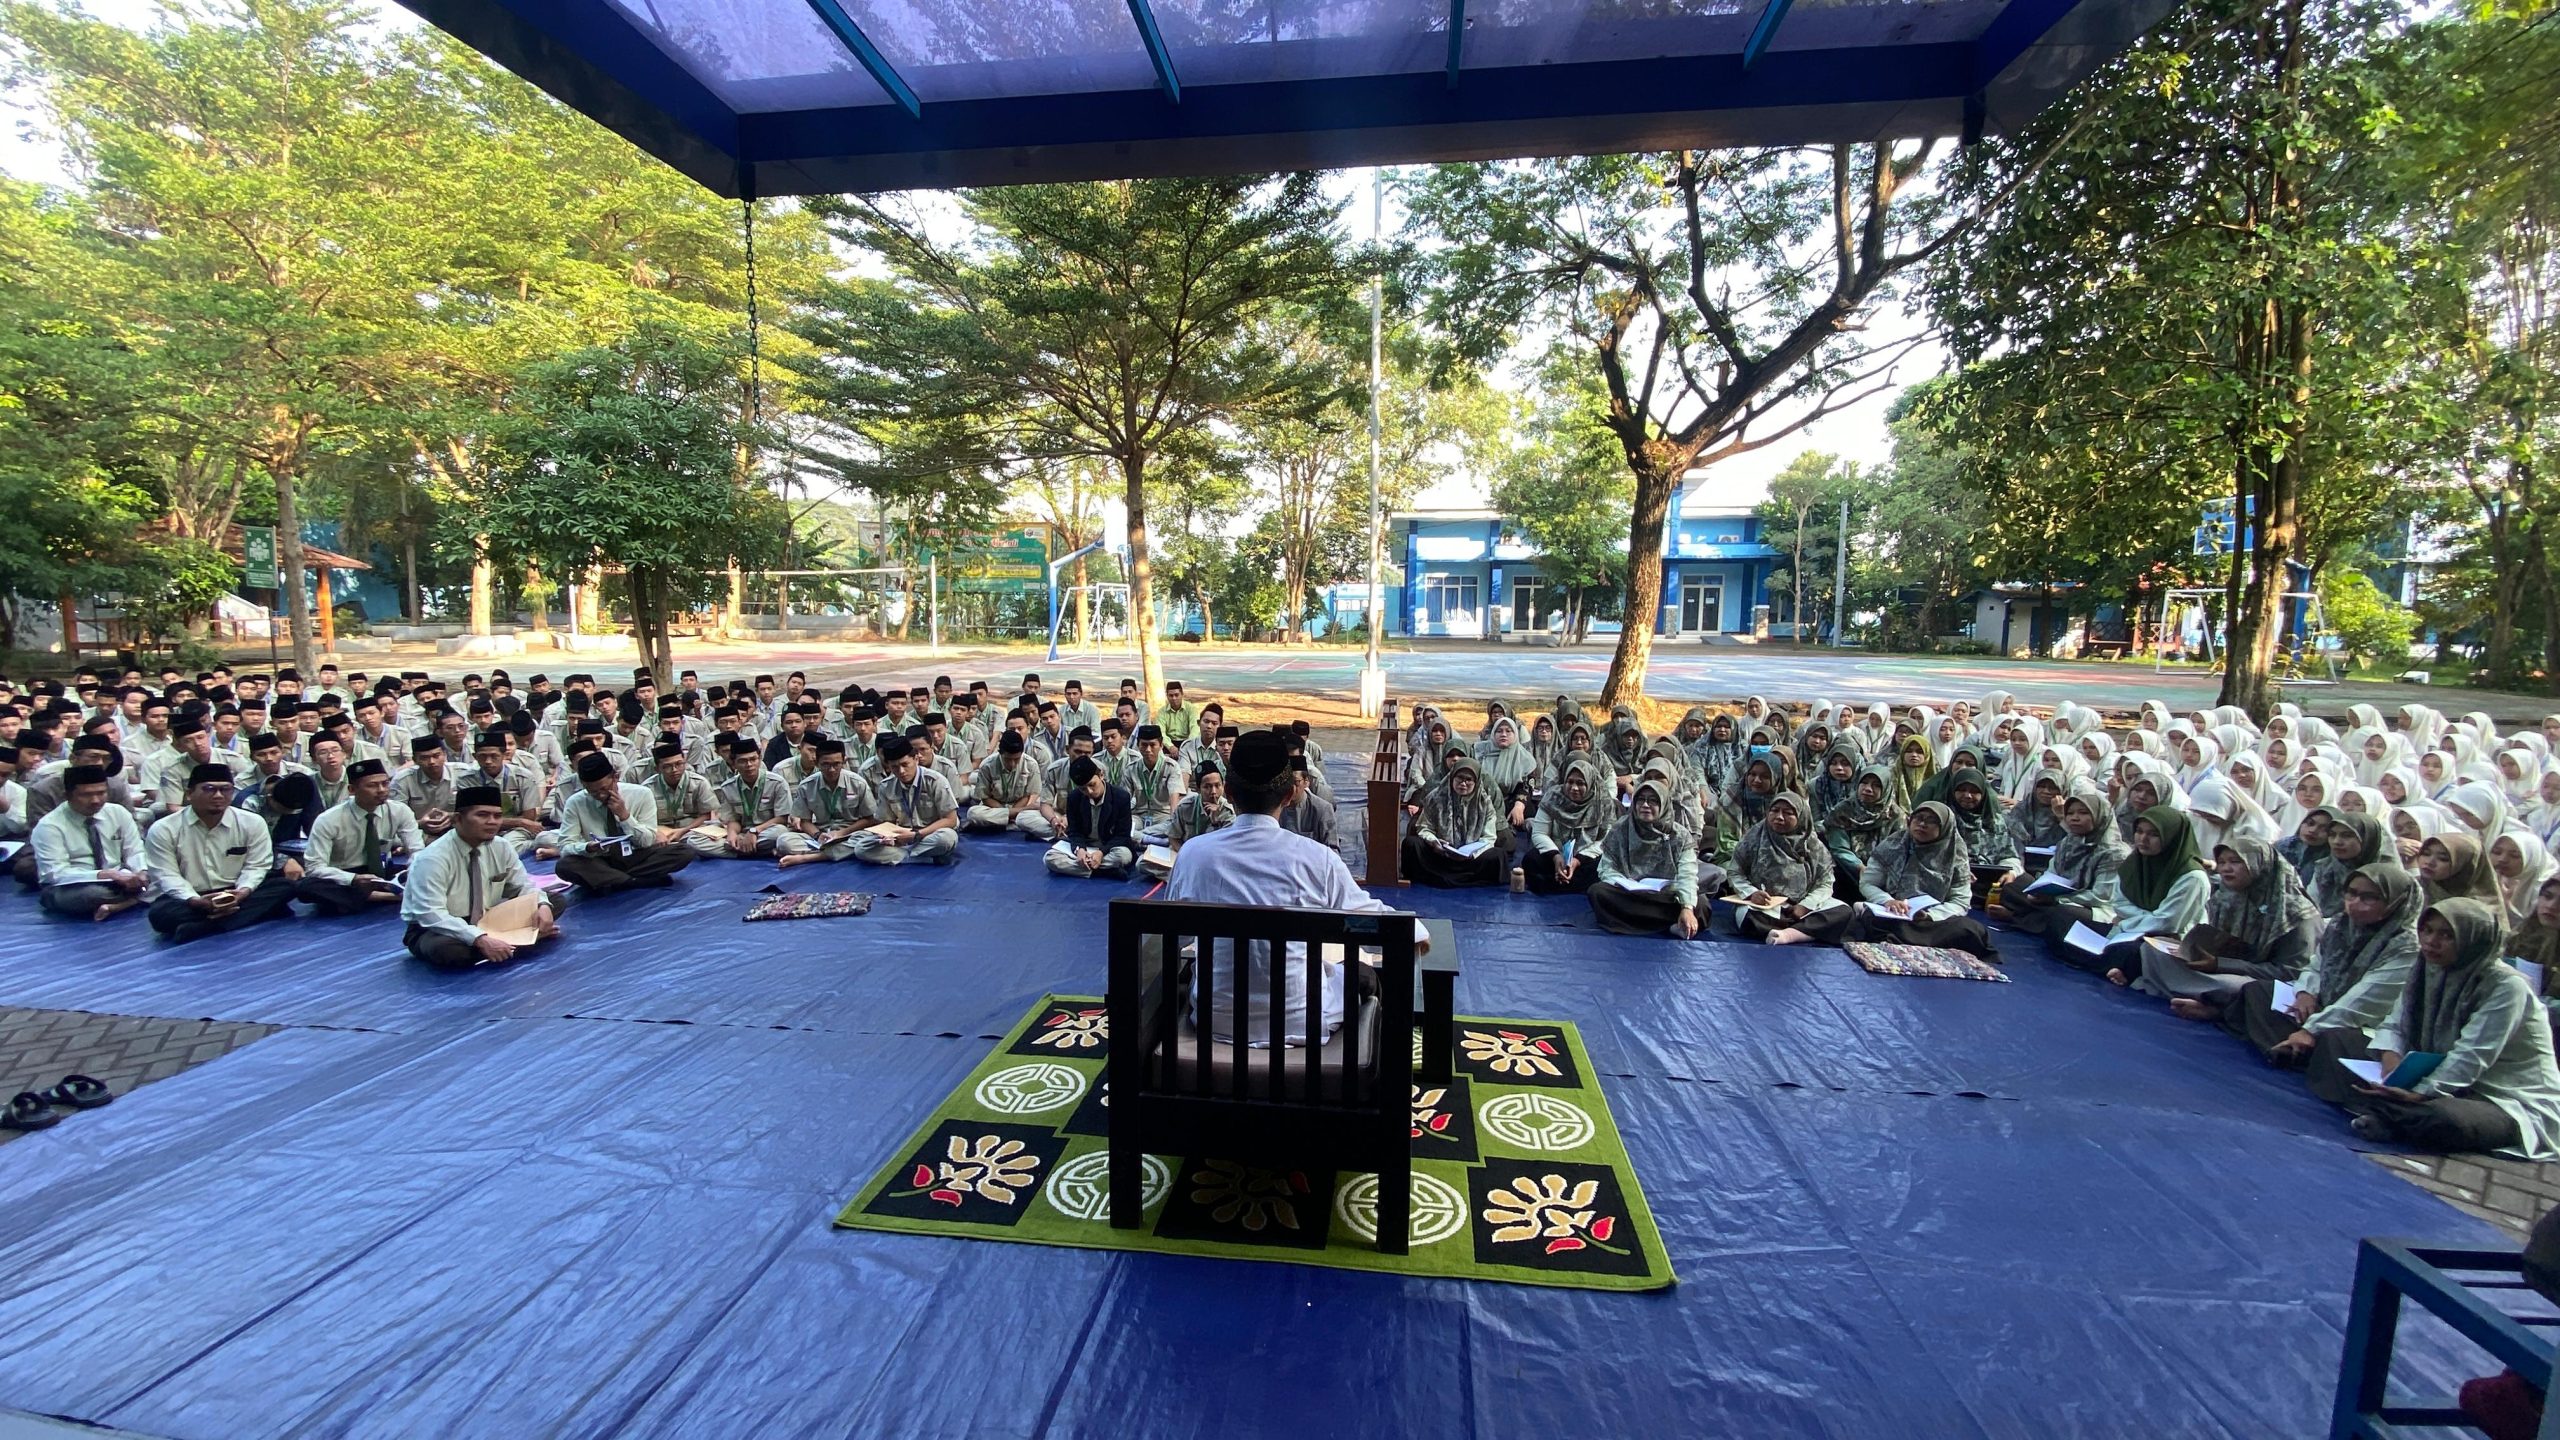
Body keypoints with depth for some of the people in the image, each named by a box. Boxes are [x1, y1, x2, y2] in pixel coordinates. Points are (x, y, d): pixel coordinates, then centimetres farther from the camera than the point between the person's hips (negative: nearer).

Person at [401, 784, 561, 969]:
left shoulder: (500, 848, -5)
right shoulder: (433, 859, -23)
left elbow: (522, 884, 4)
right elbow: (433, 916, -31)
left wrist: (543, 905, -20)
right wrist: (481, 939, -41)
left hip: (487, 922, 5)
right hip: (434, 930, -5)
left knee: (555, 901, -7)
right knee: (446, 950, -41)